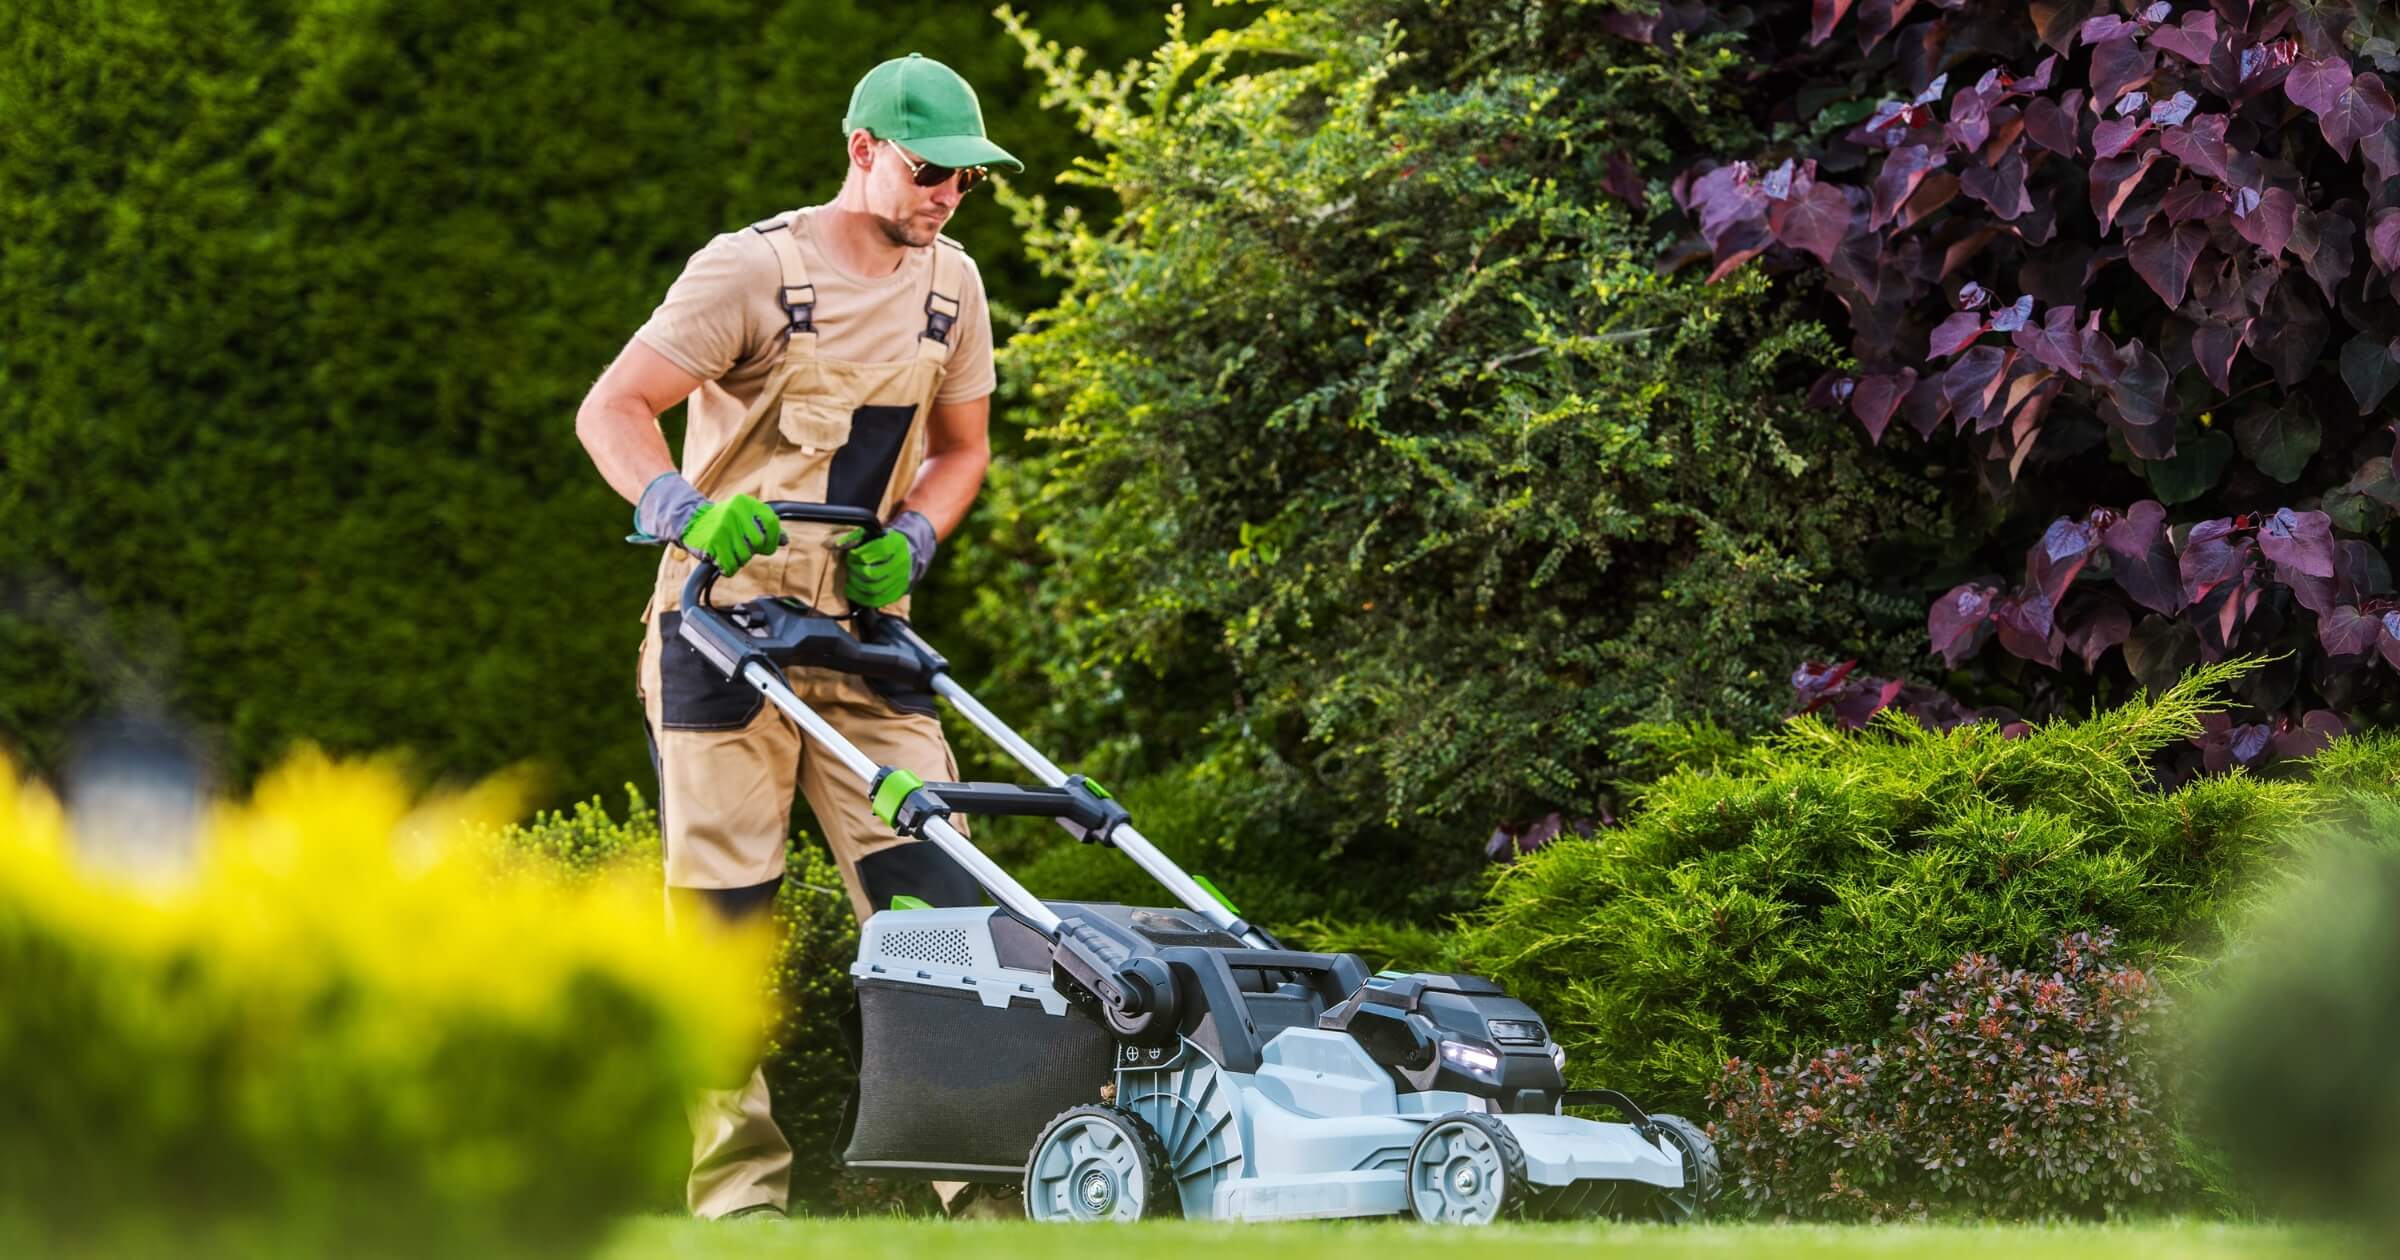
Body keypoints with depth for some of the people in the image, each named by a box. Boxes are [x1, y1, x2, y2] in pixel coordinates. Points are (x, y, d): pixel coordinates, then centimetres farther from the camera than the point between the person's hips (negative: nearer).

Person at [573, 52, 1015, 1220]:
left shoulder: (950, 287, 7)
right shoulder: (753, 269, -12)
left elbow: (960, 446, 19)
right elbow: (612, 408, -17)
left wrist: (910, 540, -2)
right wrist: (688, 510, -35)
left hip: (862, 626, 5)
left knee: (932, 888, -5)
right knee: (723, 911, -4)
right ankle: (736, 1190, 2)